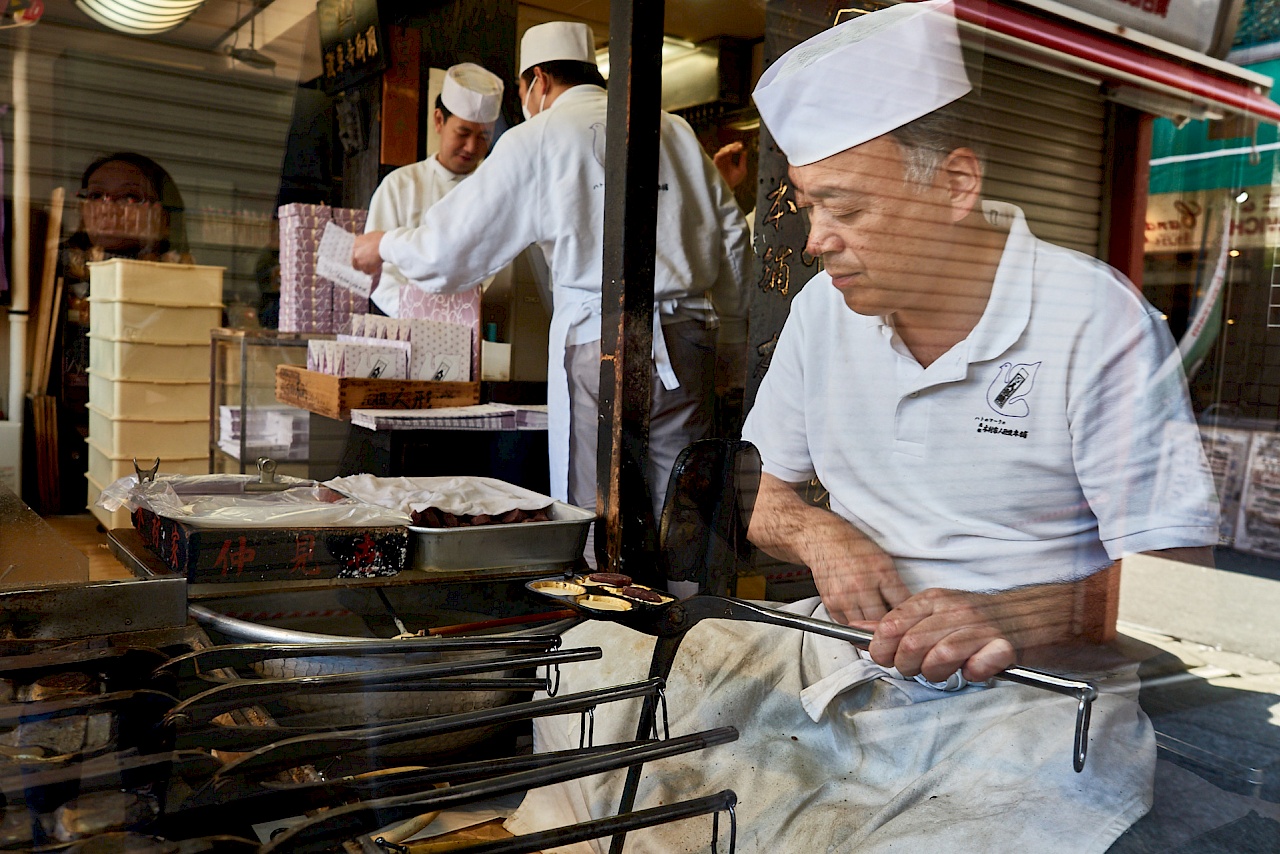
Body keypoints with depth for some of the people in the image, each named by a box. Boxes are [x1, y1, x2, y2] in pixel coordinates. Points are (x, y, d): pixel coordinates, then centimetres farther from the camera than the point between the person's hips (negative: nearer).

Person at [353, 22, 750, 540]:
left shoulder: (538, 139, 4)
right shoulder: (675, 130, 16)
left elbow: (454, 241, 6)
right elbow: (730, 233, 14)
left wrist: (384, 245, 25)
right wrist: (731, 345, 19)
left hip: (600, 342, -4)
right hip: (689, 341, 5)